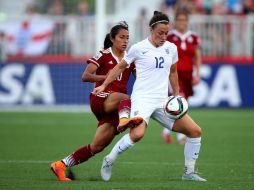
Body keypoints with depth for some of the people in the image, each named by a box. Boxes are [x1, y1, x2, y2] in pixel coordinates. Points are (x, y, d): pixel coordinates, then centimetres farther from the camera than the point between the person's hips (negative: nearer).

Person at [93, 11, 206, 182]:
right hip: (142, 98, -6)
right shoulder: (138, 48, -3)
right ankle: (109, 161, -9)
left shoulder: (171, 48, 10)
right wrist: (103, 85, 8)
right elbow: (121, 67, 10)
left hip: (163, 101, 6)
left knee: (195, 131, -4)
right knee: (137, 134, -32)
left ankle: (189, 172, 9)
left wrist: (177, 95, 28)